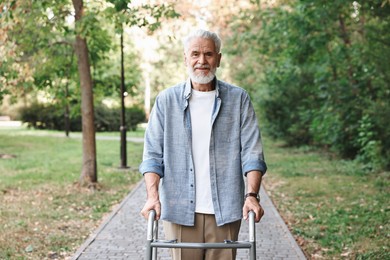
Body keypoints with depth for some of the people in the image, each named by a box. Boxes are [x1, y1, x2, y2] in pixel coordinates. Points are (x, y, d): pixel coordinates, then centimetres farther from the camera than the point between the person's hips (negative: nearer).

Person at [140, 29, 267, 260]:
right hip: (179, 208, 0)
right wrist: (153, 195, -10)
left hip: (225, 209, 0)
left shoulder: (238, 99, 5)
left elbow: (252, 152, 1)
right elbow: (153, 154, 3)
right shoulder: (167, 100, 6)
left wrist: (252, 195, -12)